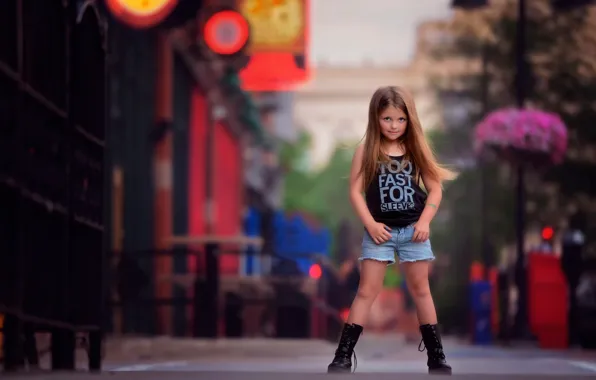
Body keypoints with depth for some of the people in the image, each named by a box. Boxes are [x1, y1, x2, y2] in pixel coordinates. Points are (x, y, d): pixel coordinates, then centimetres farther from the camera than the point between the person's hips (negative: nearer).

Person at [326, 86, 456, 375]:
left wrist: (424, 221, -9)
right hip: (380, 231, -2)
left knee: (420, 290, 11)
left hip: (412, 230, 2)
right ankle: (343, 356, -3)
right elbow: (355, 191, -6)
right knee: (367, 291, -3)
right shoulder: (366, 151, -4)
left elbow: (435, 189, 3)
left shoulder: (416, 150, 1)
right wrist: (370, 224, -14)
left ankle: (436, 356, 17)